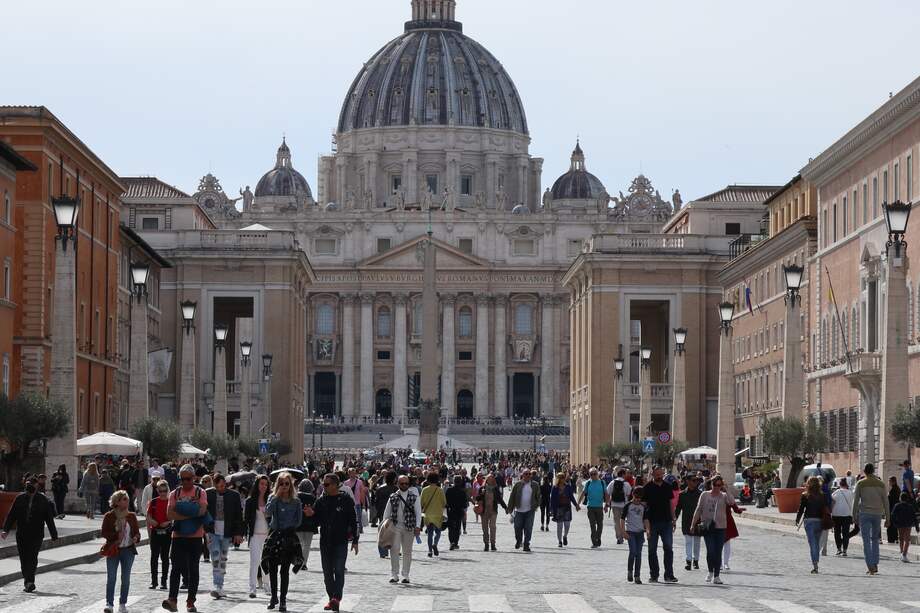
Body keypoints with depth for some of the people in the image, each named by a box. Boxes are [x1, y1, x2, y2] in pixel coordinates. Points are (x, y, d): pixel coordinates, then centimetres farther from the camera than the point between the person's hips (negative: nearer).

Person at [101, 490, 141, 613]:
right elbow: (104, 533, -6)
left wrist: (136, 538, -12)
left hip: (128, 550, 3)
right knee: (111, 578, -4)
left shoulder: (131, 516, 6)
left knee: (126, 579, 6)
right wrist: (116, 535, -20)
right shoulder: (109, 516, -4)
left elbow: (137, 531, 10)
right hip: (113, 550, -3)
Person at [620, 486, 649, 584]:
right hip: (630, 531, -4)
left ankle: (637, 576, 5)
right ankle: (629, 571, 4)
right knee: (633, 551, -15)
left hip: (640, 532, 4)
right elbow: (622, 518, -3)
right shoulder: (628, 505, -2)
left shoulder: (643, 507, 11)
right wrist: (623, 531, -11)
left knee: (638, 554, 2)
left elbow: (645, 519, 14)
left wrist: (647, 530, 0)